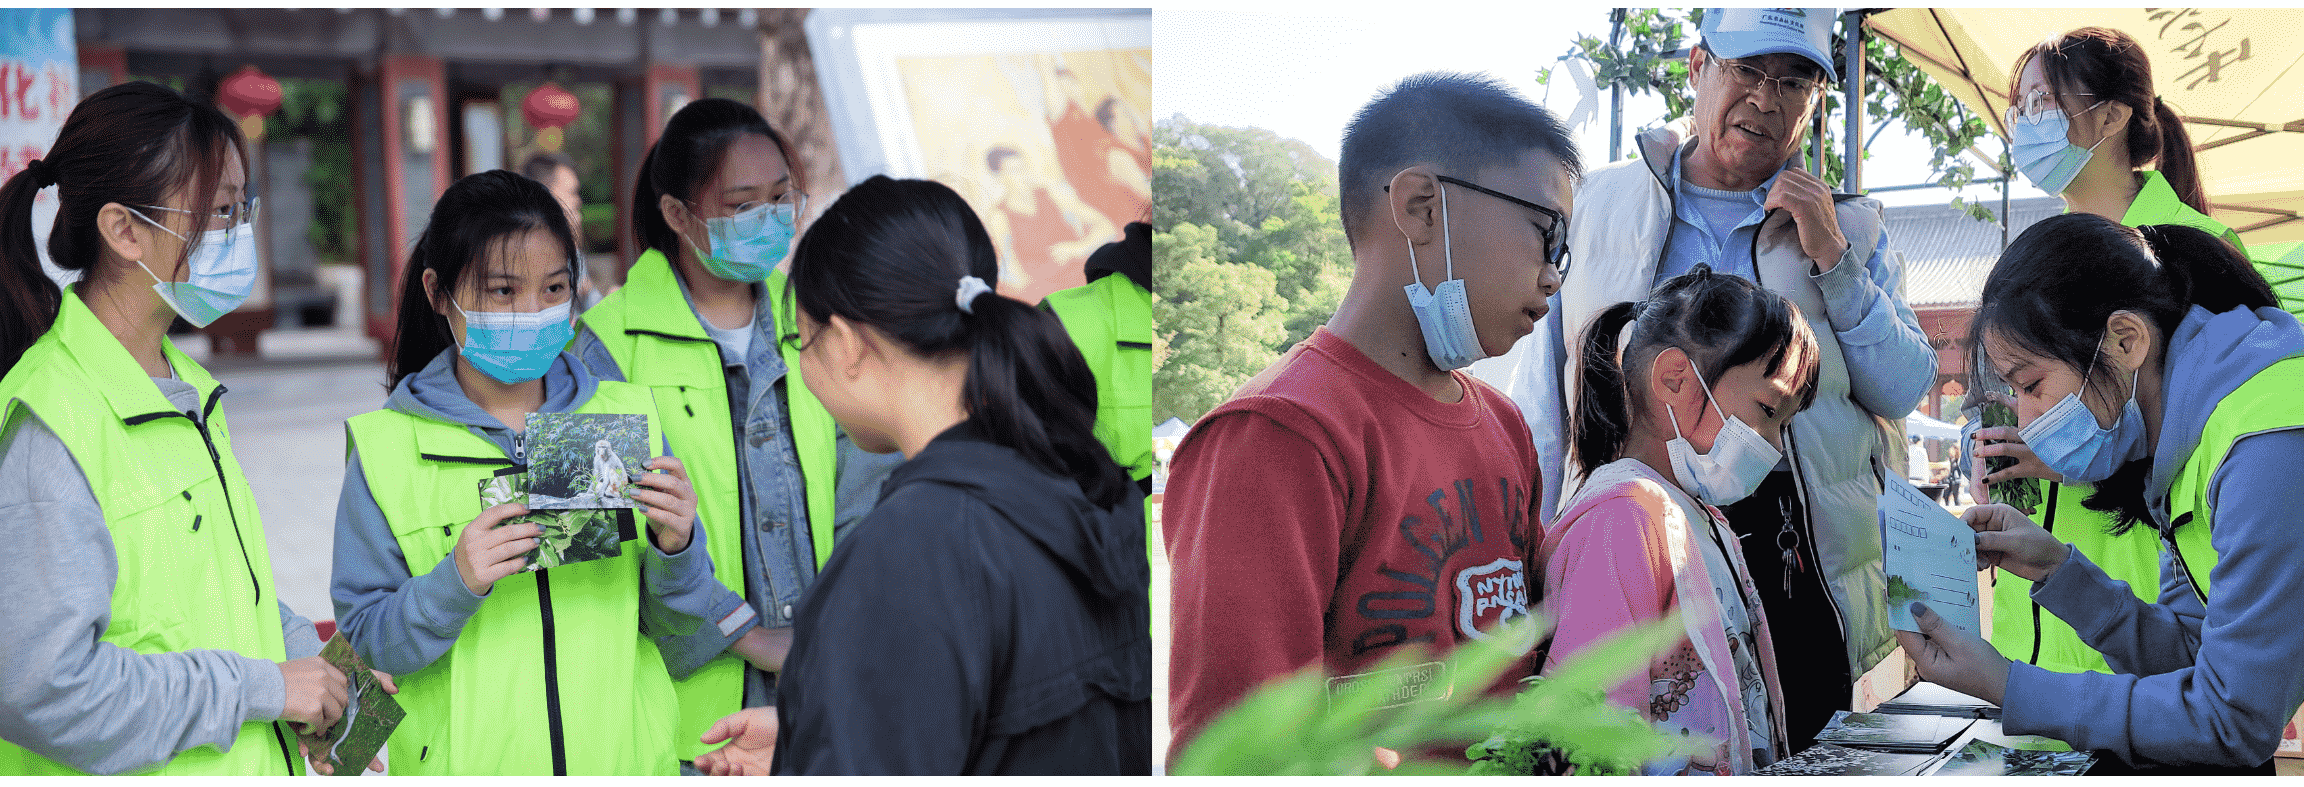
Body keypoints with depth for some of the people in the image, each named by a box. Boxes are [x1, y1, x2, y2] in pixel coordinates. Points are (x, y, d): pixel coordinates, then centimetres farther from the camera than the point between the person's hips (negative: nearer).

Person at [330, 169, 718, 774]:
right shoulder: (388, 449, -6)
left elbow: (676, 619, 3)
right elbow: (365, 643, -8)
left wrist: (676, 547, -16)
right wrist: (456, 583, -23)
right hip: (467, 760, -2)